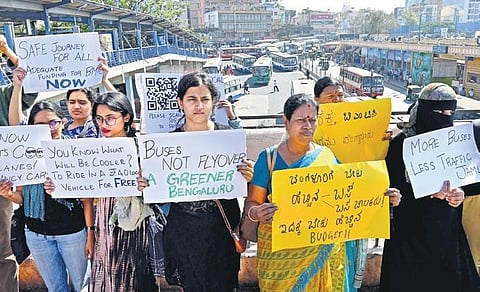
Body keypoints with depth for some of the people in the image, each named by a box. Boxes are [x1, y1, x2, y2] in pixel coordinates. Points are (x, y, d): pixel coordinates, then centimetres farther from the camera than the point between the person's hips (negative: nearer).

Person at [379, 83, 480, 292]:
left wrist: (461, 194, -9)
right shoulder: (402, 144, -11)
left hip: (448, 229, 4)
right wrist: (430, 192, -25)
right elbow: (392, 188, -13)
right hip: (411, 231, -4)